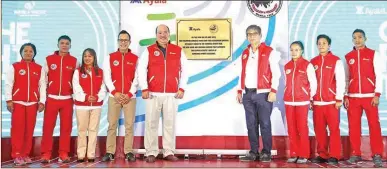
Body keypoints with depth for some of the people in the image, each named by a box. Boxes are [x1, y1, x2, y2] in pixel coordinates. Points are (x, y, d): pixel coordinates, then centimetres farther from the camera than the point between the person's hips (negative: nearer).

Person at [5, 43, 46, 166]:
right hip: (17, 102, -2)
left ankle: (25, 154, 12)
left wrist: (42, 101, -1)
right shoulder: (14, 67, 4)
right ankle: (17, 155, 3)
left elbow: (42, 86, 6)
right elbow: (8, 84, 1)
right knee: (17, 128, -4)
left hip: (33, 103, 2)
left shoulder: (39, 68, 8)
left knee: (29, 129, 3)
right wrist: (9, 100, -7)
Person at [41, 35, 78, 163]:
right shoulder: (49, 59, 5)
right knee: (48, 126, -1)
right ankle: (46, 154, 5)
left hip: (67, 99, 1)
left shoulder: (74, 61, 7)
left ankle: (64, 154, 9)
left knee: (66, 127, 2)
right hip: (51, 98, 0)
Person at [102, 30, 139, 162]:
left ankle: (129, 152, 8)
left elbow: (137, 78, 1)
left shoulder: (135, 59, 6)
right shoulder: (110, 57, 7)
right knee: (112, 125, 0)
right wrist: (115, 92, -9)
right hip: (114, 96, 0)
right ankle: (110, 152, 6)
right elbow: (107, 77, 1)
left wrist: (130, 94, -9)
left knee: (129, 125, 0)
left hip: (130, 96, 0)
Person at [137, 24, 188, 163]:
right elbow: (141, 70, 0)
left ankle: (169, 152, 11)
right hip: (153, 94, -1)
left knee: (170, 123, 3)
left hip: (171, 94, 1)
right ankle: (151, 153, 9)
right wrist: (144, 89, -7)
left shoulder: (178, 51, 8)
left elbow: (184, 70, 9)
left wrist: (182, 88, 2)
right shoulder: (149, 50, 5)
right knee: (151, 123, 1)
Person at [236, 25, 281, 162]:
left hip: (263, 93, -5)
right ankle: (254, 152, 14)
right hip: (247, 94, 5)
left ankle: (266, 153, 8)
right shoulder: (245, 53, 15)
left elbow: (276, 73, -5)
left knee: (265, 124, -2)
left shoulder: (269, 52, 0)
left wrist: (273, 91, -13)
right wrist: (239, 90, 12)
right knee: (251, 125, 7)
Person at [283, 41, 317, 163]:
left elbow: (313, 83, -2)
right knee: (291, 129, 5)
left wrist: (310, 97, 2)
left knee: (302, 128, -2)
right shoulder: (287, 66, 10)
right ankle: (294, 154, 14)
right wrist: (288, 95, 8)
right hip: (289, 101, 4)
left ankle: (304, 155, 7)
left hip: (302, 101, -4)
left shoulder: (307, 65, -3)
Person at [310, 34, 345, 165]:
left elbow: (340, 80, -5)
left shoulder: (336, 61, 1)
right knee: (319, 129, 5)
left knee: (334, 129, -1)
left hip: (332, 101, -3)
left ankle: (334, 156, 5)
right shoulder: (313, 62, 12)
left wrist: (339, 99, -10)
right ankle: (322, 155, 14)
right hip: (317, 101, 4)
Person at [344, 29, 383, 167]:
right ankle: (355, 153, 11)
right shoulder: (348, 57, 10)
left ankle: (377, 155, 4)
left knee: (374, 125, -3)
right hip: (352, 97, 2)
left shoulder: (373, 54, 4)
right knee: (353, 126, 2)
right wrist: (345, 96, 5)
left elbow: (379, 75, 1)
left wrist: (377, 94, -8)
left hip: (369, 96, -2)